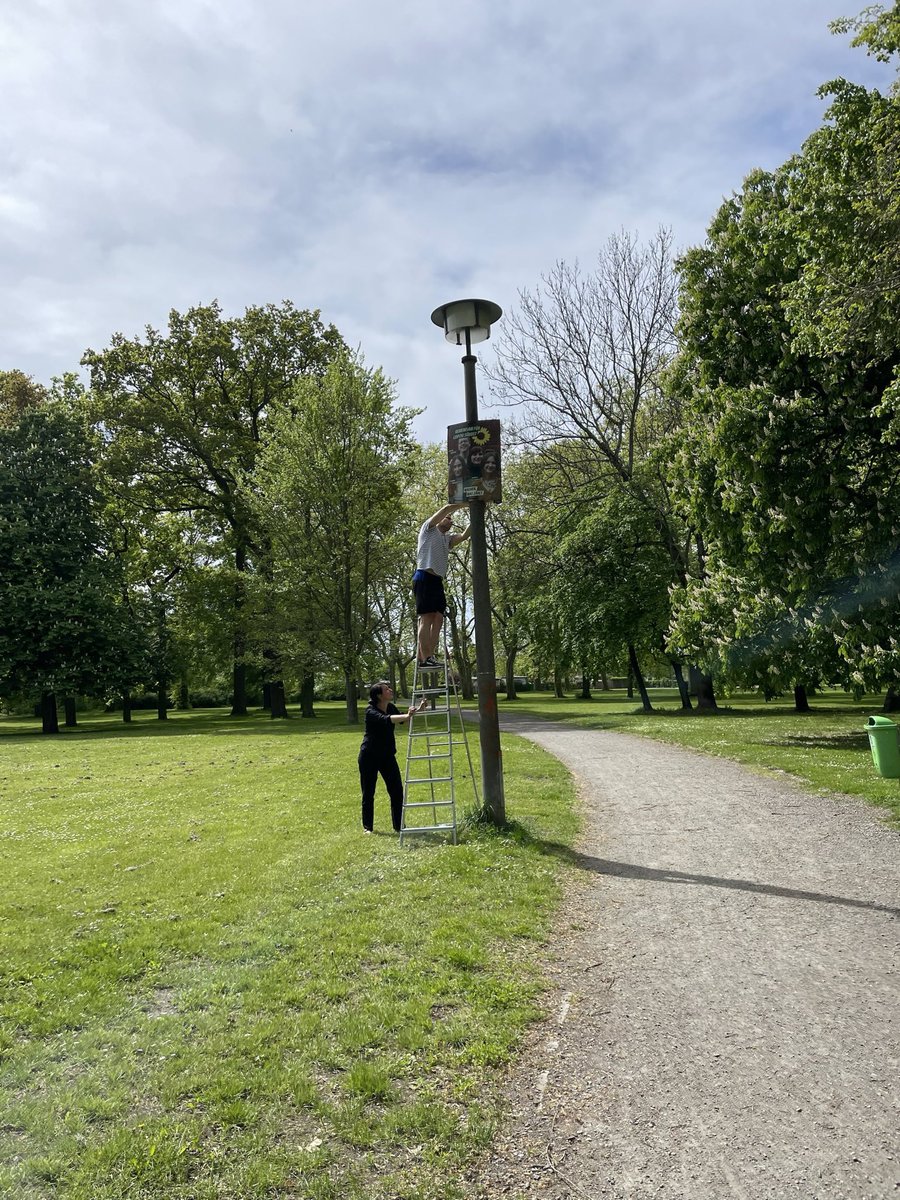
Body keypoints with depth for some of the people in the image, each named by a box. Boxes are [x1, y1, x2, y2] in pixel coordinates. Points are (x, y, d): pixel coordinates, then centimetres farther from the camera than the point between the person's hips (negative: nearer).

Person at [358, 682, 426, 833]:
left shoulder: (391, 708, 1)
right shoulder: (371, 712, -20)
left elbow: (402, 719, 11)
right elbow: (386, 720, -37)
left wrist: (418, 710, -3)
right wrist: (407, 716, -50)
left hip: (387, 756, 6)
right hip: (369, 757, -6)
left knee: (397, 791, 0)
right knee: (368, 793, 4)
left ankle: (398, 826, 10)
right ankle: (367, 827, 19)